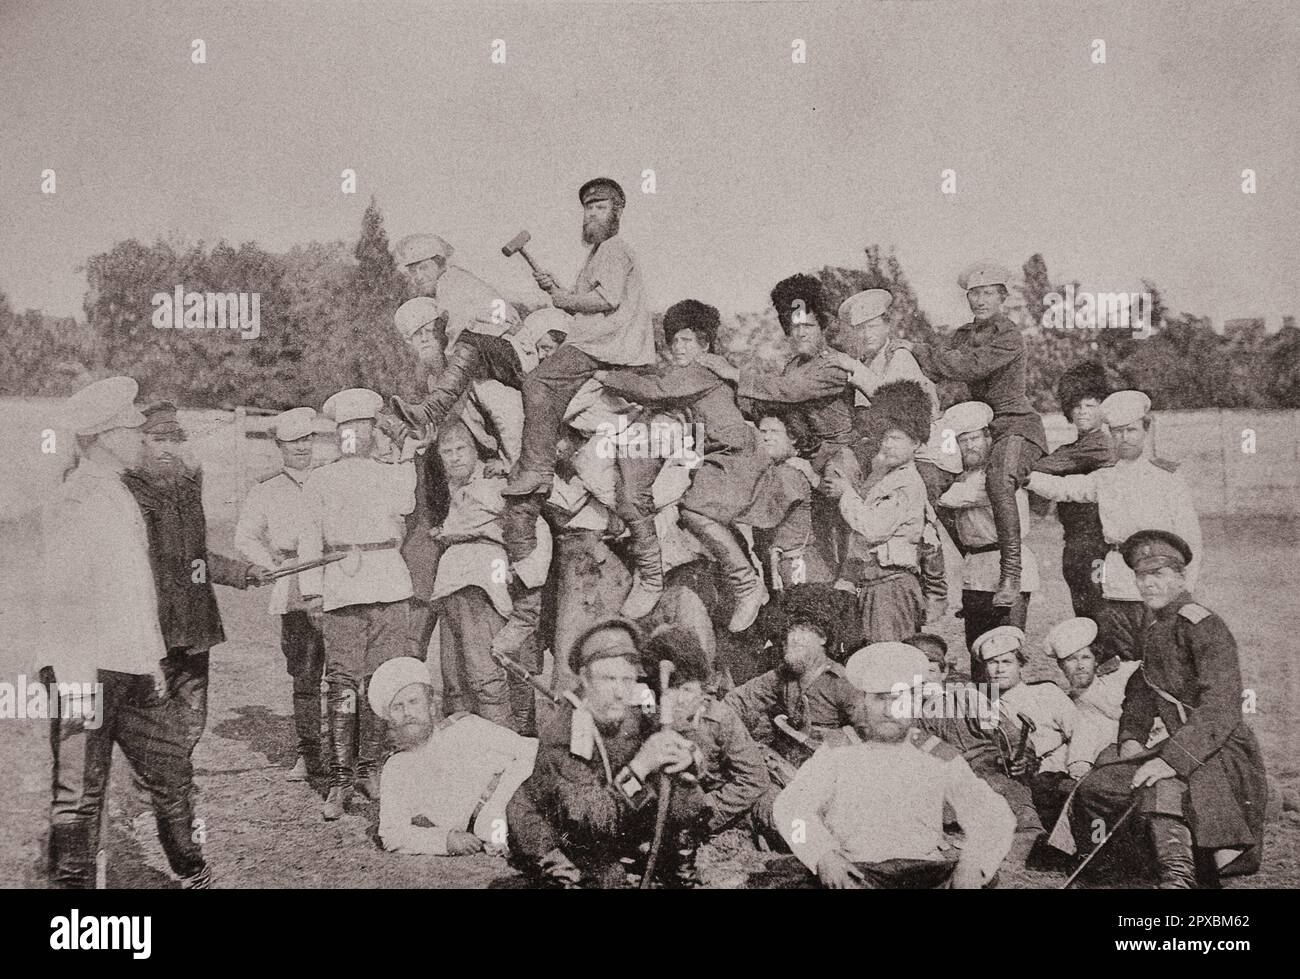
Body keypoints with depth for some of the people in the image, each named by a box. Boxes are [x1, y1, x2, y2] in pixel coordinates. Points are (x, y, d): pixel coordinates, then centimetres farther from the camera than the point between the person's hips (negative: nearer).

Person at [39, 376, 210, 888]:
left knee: (172, 774, 16)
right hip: (87, 672, -9)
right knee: (79, 793, -3)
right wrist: (76, 677, -24)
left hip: (136, 672, 9)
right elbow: (61, 597, -19)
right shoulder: (74, 502, -13)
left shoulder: (119, 496, 16)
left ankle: (193, 874, 31)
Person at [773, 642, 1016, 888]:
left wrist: (973, 866, -11)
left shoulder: (937, 755, 15)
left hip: (927, 871, 2)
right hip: (856, 873, -2)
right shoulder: (838, 752, 13)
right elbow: (792, 806, 1)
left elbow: (993, 817, 8)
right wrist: (823, 856, -17)